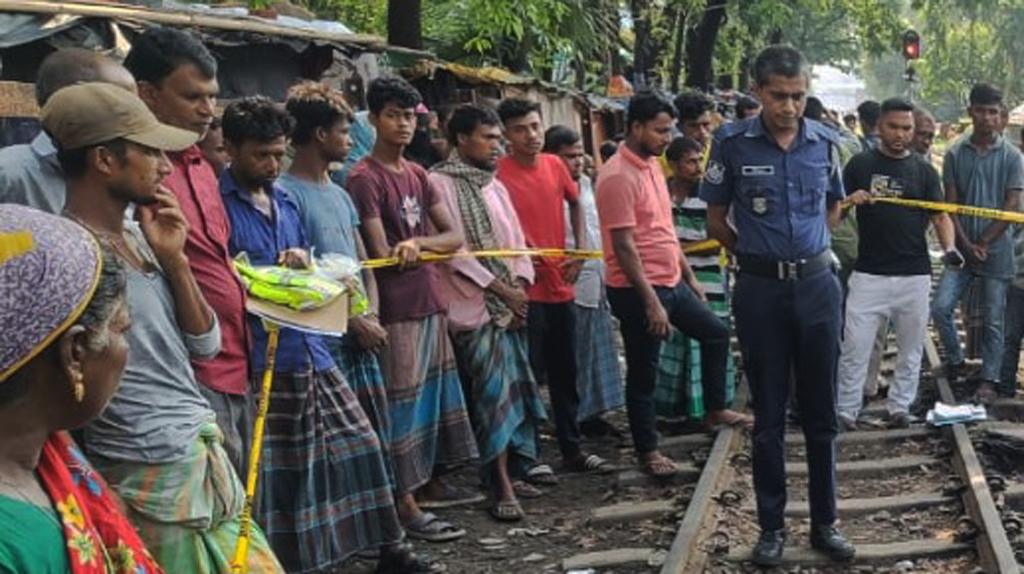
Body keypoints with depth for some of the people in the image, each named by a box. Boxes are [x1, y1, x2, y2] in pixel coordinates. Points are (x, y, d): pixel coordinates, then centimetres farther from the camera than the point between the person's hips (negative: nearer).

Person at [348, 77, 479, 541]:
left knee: (435, 393, 15)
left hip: (430, 302, 8)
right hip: (397, 309, -8)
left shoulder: (417, 175, 14)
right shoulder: (365, 178, -10)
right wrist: (430, 248, -3)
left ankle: (432, 483, 28)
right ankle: (405, 503, 3)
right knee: (403, 402, -3)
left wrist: (418, 242, -13)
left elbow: (455, 236, 6)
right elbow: (383, 255, -15)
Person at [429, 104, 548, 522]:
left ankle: (509, 474, 16)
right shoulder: (440, 183, -7)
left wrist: (520, 286, 0)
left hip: (509, 303, 7)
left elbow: (516, 240, 16)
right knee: (493, 391, -11)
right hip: (472, 306, -7)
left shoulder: (494, 186, 16)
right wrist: (499, 288, -12)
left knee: (514, 389, 7)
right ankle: (502, 487, -10)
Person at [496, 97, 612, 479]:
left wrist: (581, 249, 11)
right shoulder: (499, 173, -12)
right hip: (525, 289, -6)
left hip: (561, 286, 6)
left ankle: (572, 448, 27)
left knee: (566, 373, 15)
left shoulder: (555, 165, 6)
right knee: (528, 376, 1)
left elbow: (575, 203, 22)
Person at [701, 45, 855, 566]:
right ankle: (772, 526, 18)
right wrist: (758, 254, 9)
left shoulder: (825, 142, 2)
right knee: (769, 415, 7)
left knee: (821, 412, 9)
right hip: (760, 289, -2)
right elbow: (716, 221, 4)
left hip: (817, 284, 2)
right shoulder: (732, 143, -6)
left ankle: (825, 522, 22)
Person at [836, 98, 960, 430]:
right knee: (855, 347, -3)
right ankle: (846, 411, 6)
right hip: (869, 274, -2)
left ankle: (900, 407, 24)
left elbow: (940, 215, 2)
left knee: (910, 349, 11)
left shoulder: (924, 170, 7)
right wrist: (850, 201, -18)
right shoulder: (860, 164, 3)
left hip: (914, 275, 2)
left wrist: (949, 247, -18)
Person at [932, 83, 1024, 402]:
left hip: (996, 250, -1)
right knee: (940, 307, -7)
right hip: (962, 248, 1)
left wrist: (983, 243, -11)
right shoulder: (955, 154, 3)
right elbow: (950, 204, 1)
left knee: (994, 320, 4)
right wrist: (965, 245, -10)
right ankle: (955, 361, 16)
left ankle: (989, 379, 15)